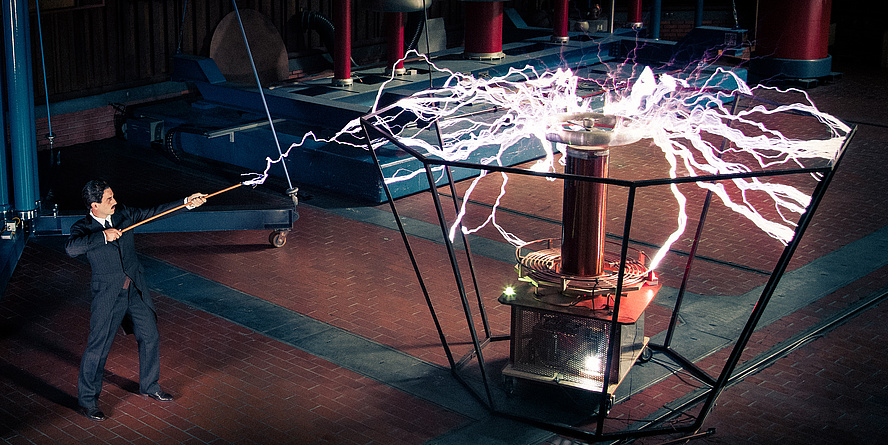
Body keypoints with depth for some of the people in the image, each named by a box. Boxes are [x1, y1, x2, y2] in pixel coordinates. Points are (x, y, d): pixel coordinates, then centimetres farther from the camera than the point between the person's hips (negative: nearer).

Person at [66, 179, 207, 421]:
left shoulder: (122, 213, 0)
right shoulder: (83, 227, -14)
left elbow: (153, 212, 5)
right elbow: (71, 248, -33)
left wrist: (187, 203, -1)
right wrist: (103, 236, -39)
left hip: (136, 290, 6)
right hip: (108, 295, -6)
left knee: (150, 337, 15)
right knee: (98, 348, -1)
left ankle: (149, 385, 36)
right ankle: (87, 400, 15)